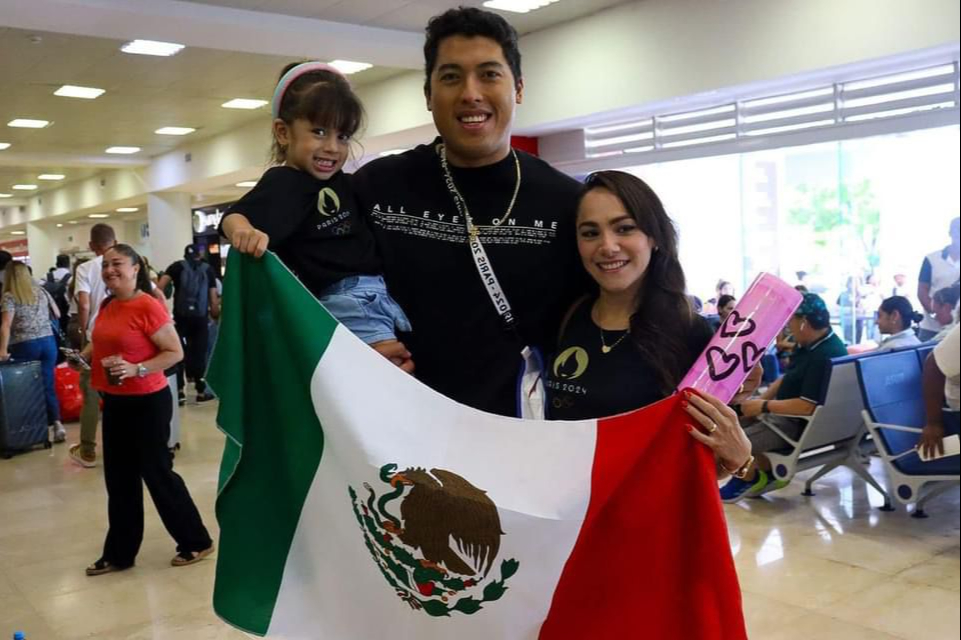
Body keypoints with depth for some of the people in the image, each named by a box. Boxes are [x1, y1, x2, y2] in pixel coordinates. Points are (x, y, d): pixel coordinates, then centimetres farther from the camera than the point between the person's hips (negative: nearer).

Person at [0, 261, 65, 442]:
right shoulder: (41, 291, 9)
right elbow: (57, 315, 19)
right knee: (47, 386, 6)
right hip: (48, 342, 4)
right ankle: (57, 423, -8)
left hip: (24, 346, -4)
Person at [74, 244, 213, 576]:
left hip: (147, 402, -8)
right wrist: (83, 356, 6)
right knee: (118, 478, 14)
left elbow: (175, 352, -19)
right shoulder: (107, 306, 6)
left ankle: (197, 542, 18)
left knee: (156, 472, 2)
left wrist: (137, 369, -28)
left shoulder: (148, 306, -18)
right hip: (114, 402, 8)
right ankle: (118, 553, 26)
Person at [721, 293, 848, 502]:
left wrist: (763, 406, -22)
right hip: (787, 412, 11)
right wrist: (758, 401, 3)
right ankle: (767, 473, 18)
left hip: (802, 423, -11)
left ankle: (750, 479, 12)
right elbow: (787, 377, 16)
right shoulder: (809, 344, 5)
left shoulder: (827, 356, -27)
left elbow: (807, 406, -31)